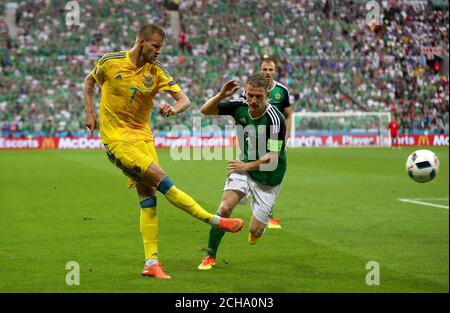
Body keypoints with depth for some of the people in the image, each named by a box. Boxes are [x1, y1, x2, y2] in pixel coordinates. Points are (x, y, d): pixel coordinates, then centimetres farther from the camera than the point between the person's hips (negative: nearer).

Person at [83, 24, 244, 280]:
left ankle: (151, 262, 2)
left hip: (142, 135, 4)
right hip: (116, 137, -4)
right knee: (162, 180, -18)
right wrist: (90, 113, 4)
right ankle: (216, 221, -15)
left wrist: (175, 108, -30)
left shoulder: (157, 72, -2)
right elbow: (90, 82, 12)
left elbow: (185, 100, -8)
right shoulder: (110, 62, -7)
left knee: (148, 196, -1)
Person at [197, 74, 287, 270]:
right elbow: (205, 111, -5)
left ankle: (257, 227, 39)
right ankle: (210, 256, -4)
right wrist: (221, 95, -22)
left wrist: (246, 166, -19)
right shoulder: (239, 106, -11)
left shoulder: (275, 119, -25)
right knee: (225, 207, -21)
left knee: (255, 231, -1)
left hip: (268, 179, -3)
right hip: (245, 168, 3)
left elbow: (272, 158, -23)